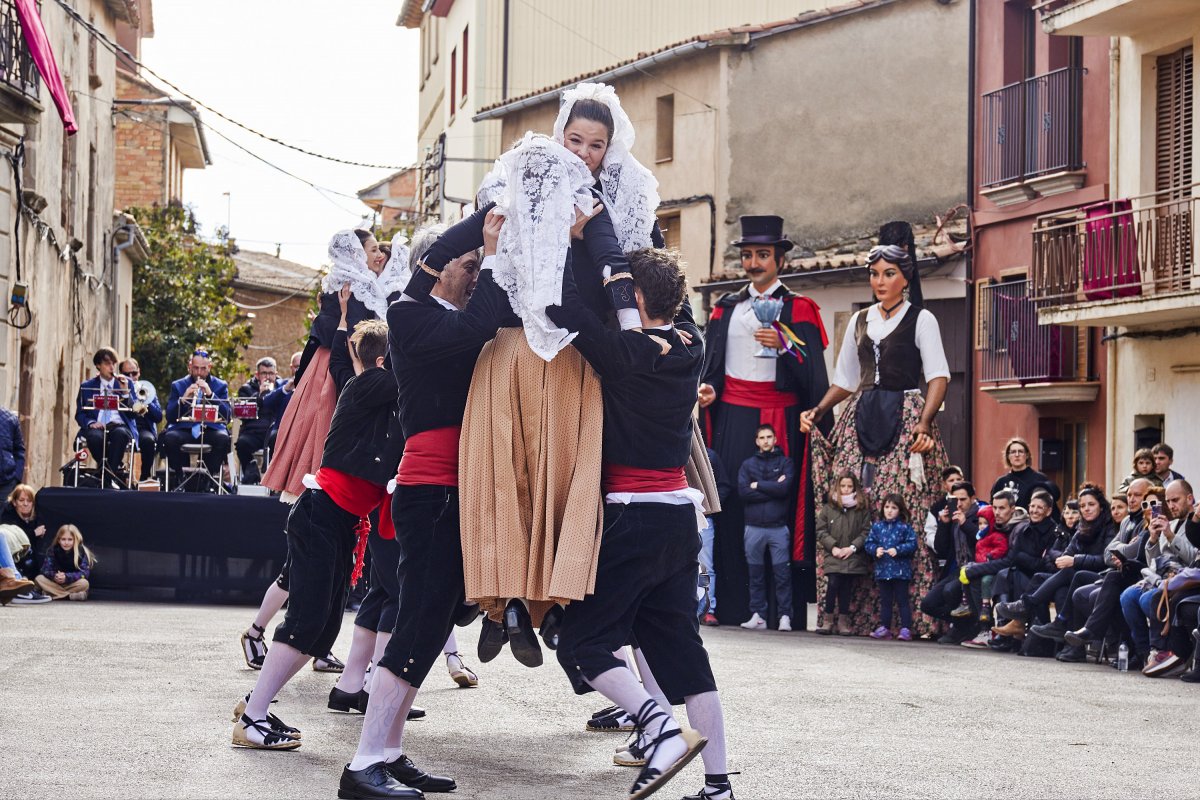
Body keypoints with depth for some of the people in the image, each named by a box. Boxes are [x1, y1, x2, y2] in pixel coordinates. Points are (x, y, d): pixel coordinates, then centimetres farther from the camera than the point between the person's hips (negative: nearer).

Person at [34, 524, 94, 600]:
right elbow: (45, 570, -13)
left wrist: (66, 577, -35)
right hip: (55, 583, 3)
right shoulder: (52, 550, -7)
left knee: (84, 583, -32)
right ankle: (70, 595, -29)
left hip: (72, 583, -3)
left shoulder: (81, 551, -13)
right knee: (39, 579, -23)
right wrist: (54, 576, -35)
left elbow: (84, 573, -21)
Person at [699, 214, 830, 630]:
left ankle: (784, 608, -6)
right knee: (732, 507, -4)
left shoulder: (798, 309, 6)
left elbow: (813, 373, -1)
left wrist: (784, 345, -17)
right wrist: (707, 388, -2)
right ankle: (734, 606, -3)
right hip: (731, 419, 3)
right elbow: (710, 362, 18)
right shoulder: (726, 308, 17)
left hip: (779, 421, -3)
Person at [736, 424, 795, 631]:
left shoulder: (785, 463, 8)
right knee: (756, 575, 4)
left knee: (782, 574, -5)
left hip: (778, 527, -2)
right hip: (754, 527, 2)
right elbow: (743, 492, -3)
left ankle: (785, 616, -4)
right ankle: (757, 616, 7)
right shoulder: (748, 464, 12)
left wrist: (758, 485, -3)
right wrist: (772, 488, -6)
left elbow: (784, 488, -9)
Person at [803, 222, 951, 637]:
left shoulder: (921, 319, 4)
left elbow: (938, 376, -5)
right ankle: (857, 614, -4)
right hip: (861, 419, 4)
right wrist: (817, 411, 7)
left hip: (903, 421, -4)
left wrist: (924, 423, -19)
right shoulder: (860, 321, 19)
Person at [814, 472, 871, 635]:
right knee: (833, 584, -13)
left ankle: (843, 622, 8)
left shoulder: (862, 509, 5)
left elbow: (866, 532, 0)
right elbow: (821, 531, 4)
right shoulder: (828, 508, 7)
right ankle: (828, 620, -1)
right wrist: (833, 547, -8)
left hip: (853, 558, 0)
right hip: (833, 557, 0)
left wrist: (853, 547, -11)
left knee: (846, 588, -1)